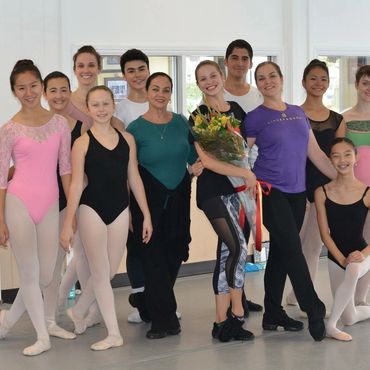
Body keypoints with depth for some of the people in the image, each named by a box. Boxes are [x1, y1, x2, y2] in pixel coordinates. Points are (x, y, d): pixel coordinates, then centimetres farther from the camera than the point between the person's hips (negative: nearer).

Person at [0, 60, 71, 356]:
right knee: (30, 274, 3)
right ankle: (43, 337, 15)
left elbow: (65, 169, 7)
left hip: (50, 205, 3)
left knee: (46, 276, 8)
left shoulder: (59, 123, 5)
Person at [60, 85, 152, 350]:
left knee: (110, 272, 11)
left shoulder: (127, 139, 4)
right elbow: (76, 184, -8)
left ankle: (79, 311, 35)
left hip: (120, 210, 4)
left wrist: (146, 215, 7)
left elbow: (134, 179, 8)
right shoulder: (83, 142, -6)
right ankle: (114, 333, 10)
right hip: (92, 210, -4)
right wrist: (68, 224, -12)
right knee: (100, 273, 4)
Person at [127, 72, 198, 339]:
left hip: (179, 197, 4)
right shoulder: (136, 128, -5)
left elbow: (193, 158, 16)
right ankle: (166, 317, 3)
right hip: (149, 197, -4)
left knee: (175, 253, 9)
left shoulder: (181, 123, 6)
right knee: (154, 255, -5)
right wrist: (129, 210, -9)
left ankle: (147, 302, 31)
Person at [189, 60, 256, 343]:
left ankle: (222, 321, 10)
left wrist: (253, 179, 6)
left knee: (227, 251, 6)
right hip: (213, 190, -6)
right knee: (239, 248, -17)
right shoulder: (199, 116, -5)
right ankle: (237, 314, -3)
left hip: (239, 188, 6)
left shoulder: (237, 110, 12)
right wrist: (245, 173, -16)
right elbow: (206, 160, -13)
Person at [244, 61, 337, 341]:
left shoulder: (299, 113, 12)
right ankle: (315, 311, -1)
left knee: (280, 252, 10)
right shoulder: (255, 118, -2)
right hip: (270, 191, -5)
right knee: (293, 249, -11)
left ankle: (273, 314, 18)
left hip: (297, 192, 5)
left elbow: (316, 153, 14)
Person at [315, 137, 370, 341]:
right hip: (335, 257, 2)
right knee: (349, 318, 2)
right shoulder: (322, 193, -5)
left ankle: (331, 324, -25)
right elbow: (325, 233, -5)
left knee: (353, 270, -39)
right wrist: (342, 259, -16)